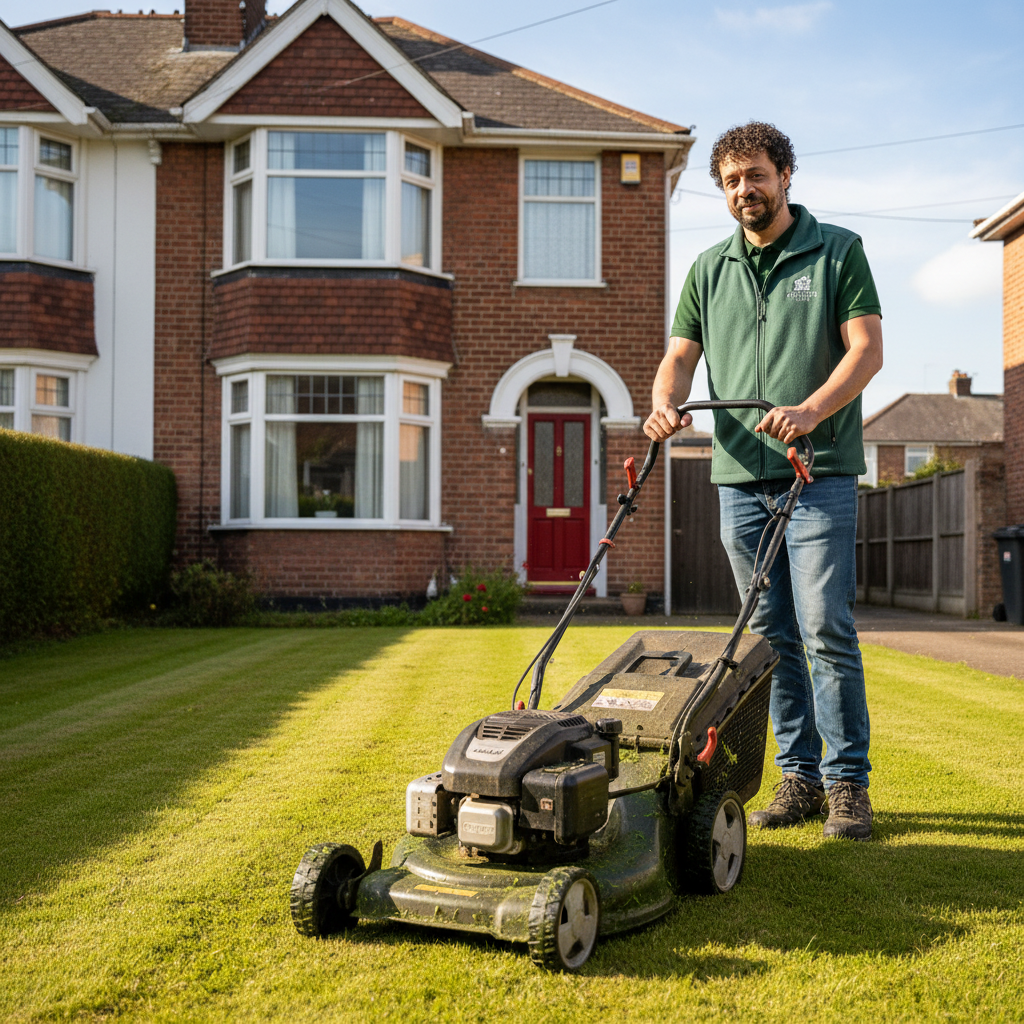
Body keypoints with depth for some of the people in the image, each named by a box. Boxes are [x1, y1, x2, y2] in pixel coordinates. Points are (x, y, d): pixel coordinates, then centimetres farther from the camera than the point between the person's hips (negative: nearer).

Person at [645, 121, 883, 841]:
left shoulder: (838, 250, 4)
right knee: (772, 635, 7)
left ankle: (847, 780, 4)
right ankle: (799, 776, 16)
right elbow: (682, 354, 13)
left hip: (819, 472, -4)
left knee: (826, 630, -8)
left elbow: (867, 350, -4)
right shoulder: (709, 268, 15)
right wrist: (666, 403, -9)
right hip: (739, 477, 4)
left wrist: (810, 410, -21)